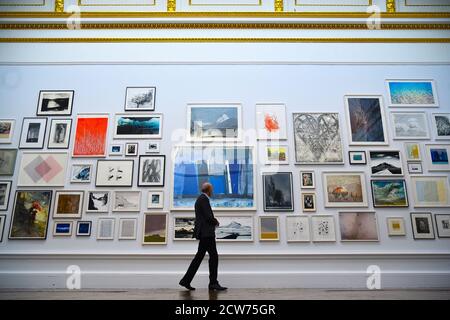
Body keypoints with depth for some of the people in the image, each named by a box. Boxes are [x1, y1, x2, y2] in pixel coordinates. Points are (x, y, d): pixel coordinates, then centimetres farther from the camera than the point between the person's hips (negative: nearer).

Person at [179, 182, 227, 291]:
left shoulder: (200, 199, 20)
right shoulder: (204, 199, -11)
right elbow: (208, 217, -18)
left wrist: (213, 221, 12)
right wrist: (216, 222, 0)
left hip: (204, 233, 10)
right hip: (206, 232, -10)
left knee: (199, 257, 10)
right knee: (214, 256, -6)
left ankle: (186, 280, 12)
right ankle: (213, 283, -2)